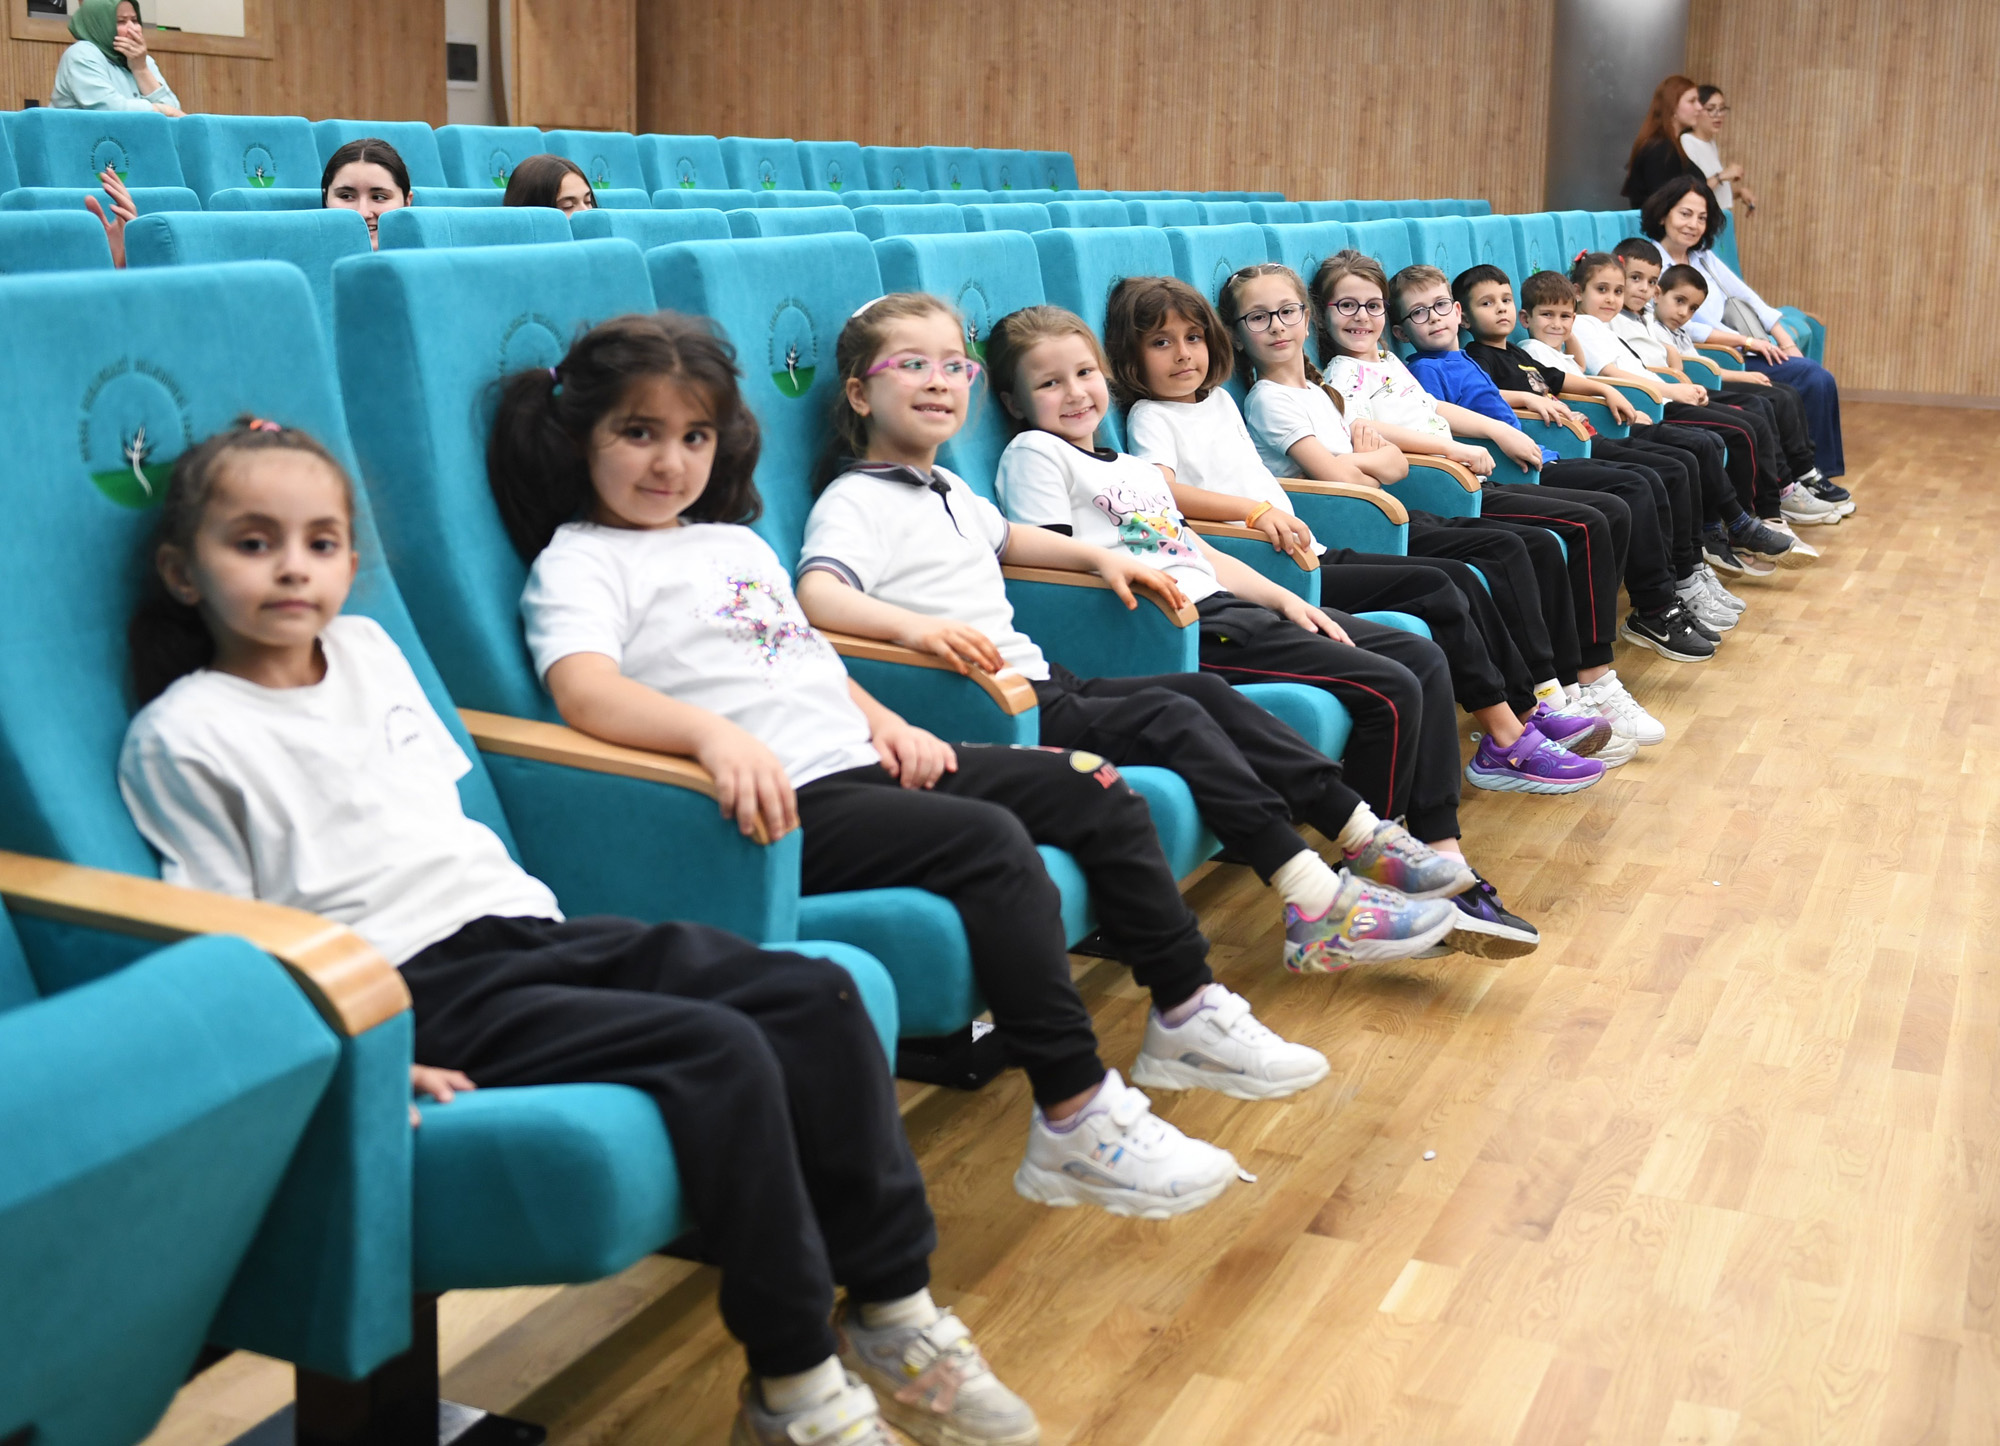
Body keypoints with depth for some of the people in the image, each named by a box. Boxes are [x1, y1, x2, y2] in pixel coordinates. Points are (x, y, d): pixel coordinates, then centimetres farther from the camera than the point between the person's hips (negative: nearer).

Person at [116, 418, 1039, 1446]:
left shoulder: (368, 649, 19)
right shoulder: (180, 737, -2)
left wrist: (534, 912, 16)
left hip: (525, 927, 7)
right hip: (422, 989, -7)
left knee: (818, 997, -11)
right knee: (721, 1057, -27)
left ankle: (894, 1314, -2)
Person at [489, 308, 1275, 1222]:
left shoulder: (739, 543, 24)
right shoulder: (578, 561, -1)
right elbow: (585, 690, -21)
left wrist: (888, 723, 10)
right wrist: (715, 734, -39)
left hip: (860, 767, 9)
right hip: (782, 803, -9)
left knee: (1097, 794, 5)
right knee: (991, 842, -29)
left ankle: (1187, 1011, 18)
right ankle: (1075, 1120, -26)